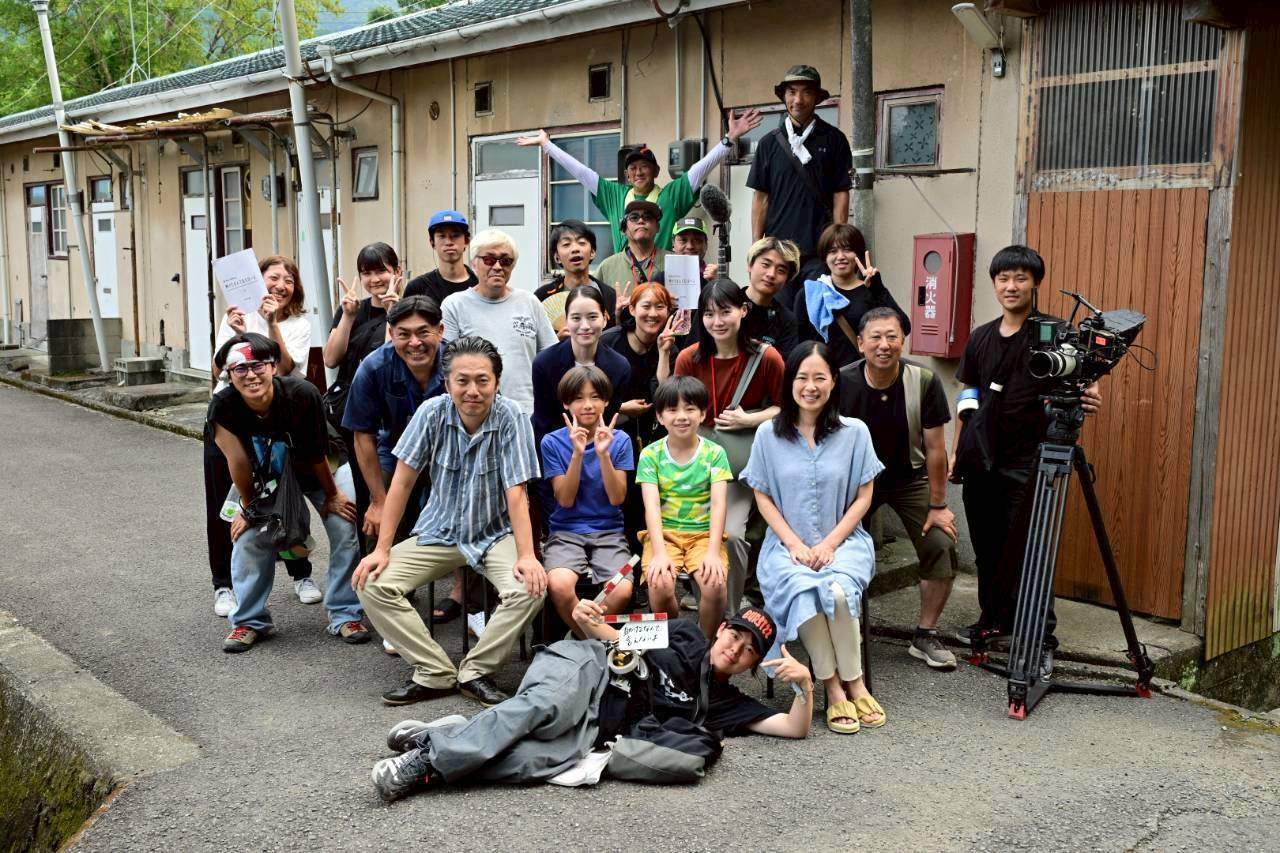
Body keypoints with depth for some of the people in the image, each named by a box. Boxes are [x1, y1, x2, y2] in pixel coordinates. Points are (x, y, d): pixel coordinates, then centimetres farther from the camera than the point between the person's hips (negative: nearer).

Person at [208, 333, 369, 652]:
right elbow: (238, 461, -18)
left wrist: (332, 496, -10)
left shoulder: (302, 395, -37)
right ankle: (250, 621, 12)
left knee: (345, 529, -11)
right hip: (265, 477, 2)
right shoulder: (223, 407, -31)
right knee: (248, 535, -5)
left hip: (318, 472, -2)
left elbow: (317, 455, -24)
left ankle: (345, 615, 3)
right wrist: (248, 506, -7)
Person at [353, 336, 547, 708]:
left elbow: (516, 493, -18)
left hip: (495, 534, -2)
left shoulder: (510, 418, -17)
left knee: (530, 589, -30)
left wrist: (526, 555, -28)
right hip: (439, 532, 2)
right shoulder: (432, 413, -11)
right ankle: (435, 673, -9)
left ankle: (476, 671, -10)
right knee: (372, 585, -17)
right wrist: (382, 549, -12)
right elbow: (402, 481, -8)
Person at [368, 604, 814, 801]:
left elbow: (795, 728, 14)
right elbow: (621, 638, 21)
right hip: (586, 666, -1)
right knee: (543, 706, -40)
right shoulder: (686, 636, 16)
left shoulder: (725, 703, 19)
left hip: (593, 726, 1)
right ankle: (432, 749, -42)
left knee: (556, 758, -35)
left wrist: (805, 683, -6)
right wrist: (589, 623, -2)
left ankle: (428, 769, -30)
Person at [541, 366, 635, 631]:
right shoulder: (552, 442, 0)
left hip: (609, 532, 1)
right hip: (565, 532, -1)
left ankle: (583, 636, 0)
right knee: (559, 586, -33)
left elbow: (617, 498, -5)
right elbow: (565, 500, -6)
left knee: (622, 591, -29)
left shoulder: (619, 440, 3)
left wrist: (603, 453, -18)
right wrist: (577, 453, -18)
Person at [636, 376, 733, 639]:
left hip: (703, 533, 0)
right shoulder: (651, 454, 0)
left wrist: (713, 552, -22)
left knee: (715, 585, -28)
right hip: (664, 533, 0)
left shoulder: (714, 453, 1)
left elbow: (719, 504, -8)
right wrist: (660, 553, -24)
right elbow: (651, 506, -10)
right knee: (660, 586, -29)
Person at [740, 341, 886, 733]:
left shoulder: (855, 432, 1)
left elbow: (863, 497, 3)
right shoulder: (769, 434, 1)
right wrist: (795, 544, -8)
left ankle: (854, 683, -12)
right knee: (804, 593, -32)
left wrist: (830, 543, -9)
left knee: (839, 592, -33)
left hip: (844, 540, 0)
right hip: (787, 545, 0)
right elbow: (763, 497, 4)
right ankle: (835, 690, -16)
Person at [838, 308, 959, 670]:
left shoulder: (924, 381, -20)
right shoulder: (841, 383, -20)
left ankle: (925, 635, 7)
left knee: (941, 546, -12)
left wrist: (937, 506, -8)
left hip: (909, 477, 0)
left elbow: (934, 448, -12)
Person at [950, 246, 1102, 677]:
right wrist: (956, 451, 15)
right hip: (980, 461, 5)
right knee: (987, 549, 14)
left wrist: (1087, 398, -30)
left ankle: (1042, 641, -3)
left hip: (1027, 464, -5)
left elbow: (1073, 389, -7)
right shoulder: (980, 338, 12)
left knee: (1028, 553, -8)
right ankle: (993, 619, 30)